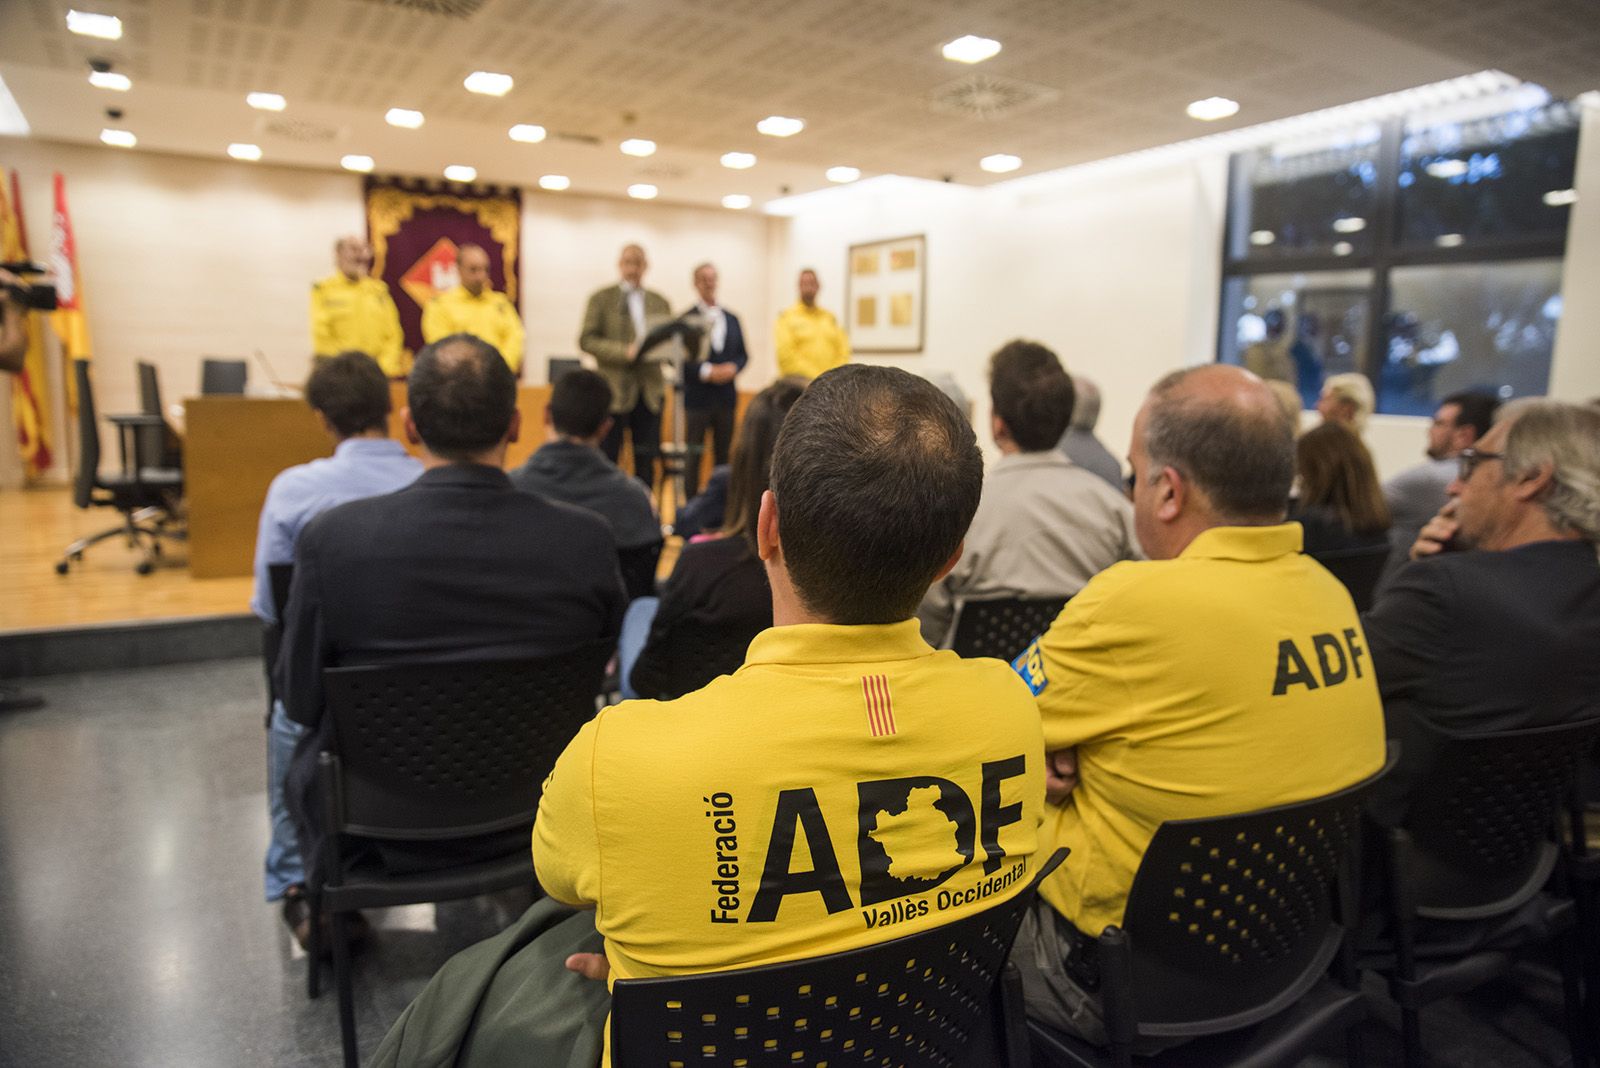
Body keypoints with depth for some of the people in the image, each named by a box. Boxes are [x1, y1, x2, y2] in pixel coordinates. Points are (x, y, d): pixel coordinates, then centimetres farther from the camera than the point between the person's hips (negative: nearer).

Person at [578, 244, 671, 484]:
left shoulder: (660, 302, 14)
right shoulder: (601, 298, 3)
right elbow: (586, 341, -4)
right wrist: (624, 352, -16)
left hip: (649, 392, 3)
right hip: (613, 391, -3)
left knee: (646, 462, 5)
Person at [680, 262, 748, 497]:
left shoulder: (732, 319, 11)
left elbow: (743, 354, 12)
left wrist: (733, 368, -8)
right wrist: (706, 372, -17)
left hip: (725, 396, 4)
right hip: (697, 396, -4)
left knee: (724, 453, 8)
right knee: (693, 455, 0)